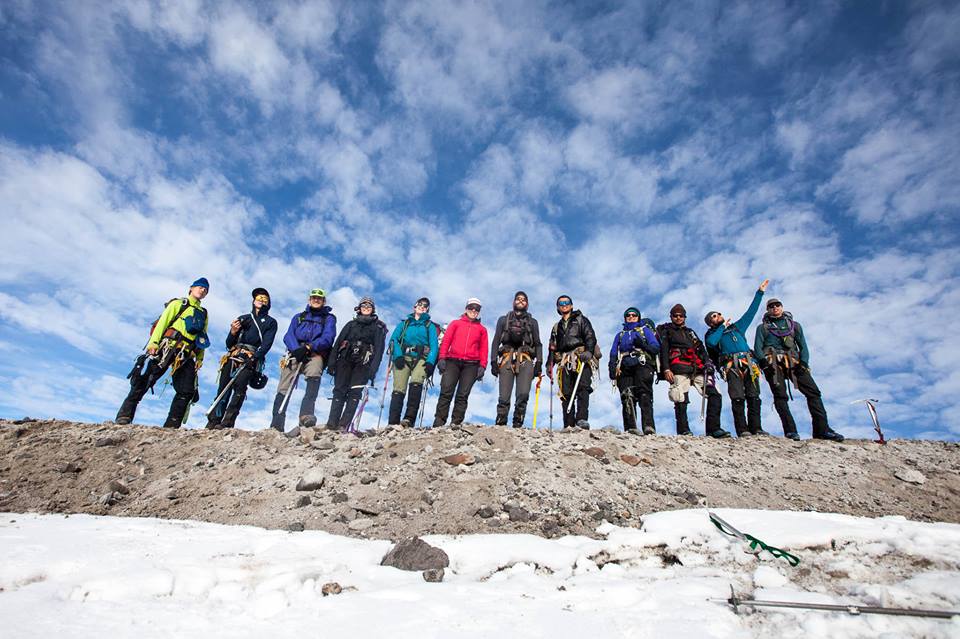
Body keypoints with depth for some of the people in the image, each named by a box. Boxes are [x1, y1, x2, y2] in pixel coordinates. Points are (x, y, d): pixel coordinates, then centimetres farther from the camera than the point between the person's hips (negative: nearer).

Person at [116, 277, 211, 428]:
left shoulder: (203, 314, 28)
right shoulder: (178, 303, 15)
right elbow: (162, 322, 2)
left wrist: (200, 358, 9)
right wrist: (153, 342, -13)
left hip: (187, 355, 4)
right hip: (168, 347, -4)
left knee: (187, 391, -9)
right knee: (143, 381, -13)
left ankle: (171, 427, -8)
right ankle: (124, 417, -10)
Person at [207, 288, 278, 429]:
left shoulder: (271, 322, 16)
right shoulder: (243, 318, 25)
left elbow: (267, 344, 0)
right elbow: (229, 344, 20)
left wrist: (254, 357, -16)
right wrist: (233, 332, -2)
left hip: (252, 358, -3)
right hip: (233, 356, 3)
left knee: (240, 385, -23)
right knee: (223, 388, -9)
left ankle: (228, 422, -28)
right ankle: (214, 421, -11)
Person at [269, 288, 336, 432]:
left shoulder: (329, 318, 17)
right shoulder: (299, 317, 26)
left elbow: (327, 338, -1)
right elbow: (288, 336, 11)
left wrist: (308, 347, -17)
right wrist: (296, 350, -11)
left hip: (315, 354, -3)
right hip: (295, 353, 3)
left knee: (314, 374, -35)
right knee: (283, 389, -12)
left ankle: (306, 414, -43)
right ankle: (276, 424, -16)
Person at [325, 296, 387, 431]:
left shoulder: (378, 327, 13)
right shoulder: (351, 324, 22)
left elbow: (379, 348, 1)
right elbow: (338, 342, 13)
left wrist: (373, 369, -13)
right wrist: (332, 362, 0)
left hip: (363, 364, -2)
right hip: (345, 360, 2)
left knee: (354, 392, -13)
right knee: (339, 390, -9)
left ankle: (343, 426, -18)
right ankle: (331, 424, -13)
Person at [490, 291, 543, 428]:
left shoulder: (532, 322, 23)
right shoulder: (503, 320, 21)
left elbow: (538, 344, 17)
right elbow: (496, 342, 15)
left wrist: (539, 363, 3)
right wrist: (493, 361, 3)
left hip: (525, 361, 0)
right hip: (507, 360, 0)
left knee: (523, 394, -16)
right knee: (504, 397, -8)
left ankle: (517, 425, -8)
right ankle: (500, 425, -2)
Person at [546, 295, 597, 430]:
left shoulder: (580, 320, 17)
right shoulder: (556, 327, 31)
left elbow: (590, 336, 2)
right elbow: (553, 348, 27)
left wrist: (588, 351, -16)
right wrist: (549, 364, 14)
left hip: (581, 359, -4)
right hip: (565, 362, 4)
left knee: (582, 387, -22)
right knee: (566, 393, -5)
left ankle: (582, 419, -30)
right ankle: (569, 425, -6)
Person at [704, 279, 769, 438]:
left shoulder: (736, 327, 32)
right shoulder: (712, 334, 20)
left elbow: (751, 311, 31)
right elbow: (711, 342, -5)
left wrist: (760, 292, 30)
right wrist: (723, 327, 8)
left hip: (748, 365, 4)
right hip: (732, 366, -3)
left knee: (754, 397, -9)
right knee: (738, 398, -17)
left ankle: (756, 428, -11)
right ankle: (742, 430, -19)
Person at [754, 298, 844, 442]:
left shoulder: (794, 325, 23)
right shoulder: (763, 327, 16)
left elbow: (803, 345, 14)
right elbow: (757, 348, 5)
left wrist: (803, 362, -3)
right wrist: (764, 362, -13)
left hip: (794, 362, 2)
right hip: (774, 363, -2)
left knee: (813, 391, -11)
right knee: (780, 396, -14)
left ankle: (822, 429, -12)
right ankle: (790, 430, -16)